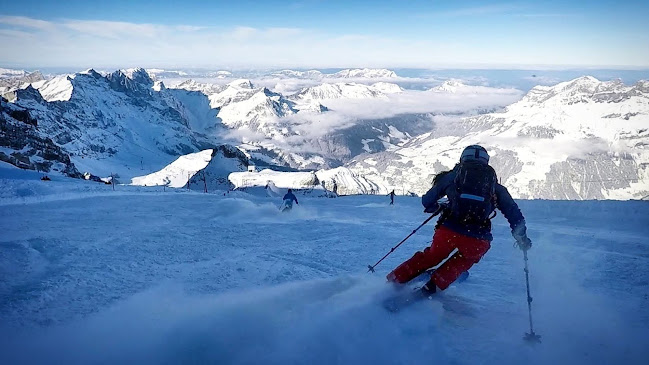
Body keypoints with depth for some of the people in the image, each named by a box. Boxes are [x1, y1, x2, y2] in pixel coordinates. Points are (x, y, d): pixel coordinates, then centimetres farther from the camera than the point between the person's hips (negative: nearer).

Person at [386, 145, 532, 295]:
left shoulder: (453, 175, 15)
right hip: (477, 240, 0)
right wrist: (522, 237, 28)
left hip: (448, 231, 0)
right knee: (463, 261, 30)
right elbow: (513, 212, 15)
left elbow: (427, 201, 17)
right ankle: (432, 286, 18)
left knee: (432, 257, 26)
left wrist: (439, 207, 38)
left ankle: (395, 279, 30)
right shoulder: (495, 186, 18)